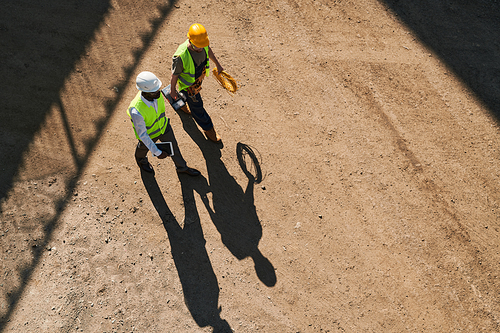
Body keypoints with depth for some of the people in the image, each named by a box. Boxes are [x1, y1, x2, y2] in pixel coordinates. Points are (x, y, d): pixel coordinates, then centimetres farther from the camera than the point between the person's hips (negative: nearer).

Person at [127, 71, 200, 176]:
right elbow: (142, 134, -32)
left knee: (173, 146, 22)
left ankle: (182, 167, 51)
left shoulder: (156, 93, -29)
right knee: (144, 147, 30)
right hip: (148, 134, -4)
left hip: (163, 125, 4)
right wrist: (157, 152, -27)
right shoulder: (137, 111, -46)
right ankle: (141, 159, 67)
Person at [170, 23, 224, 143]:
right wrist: (172, 90, -9)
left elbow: (209, 50, 1)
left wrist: (218, 64, 12)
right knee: (197, 106, 14)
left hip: (199, 77, 6)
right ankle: (208, 128, 38)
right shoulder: (181, 56, -42)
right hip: (189, 83, -6)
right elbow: (175, 75, -24)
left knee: (188, 95, 35)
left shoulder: (203, 43, -25)